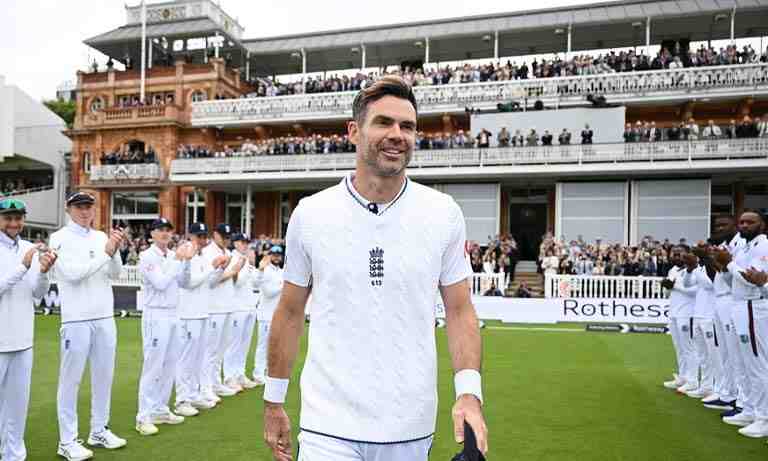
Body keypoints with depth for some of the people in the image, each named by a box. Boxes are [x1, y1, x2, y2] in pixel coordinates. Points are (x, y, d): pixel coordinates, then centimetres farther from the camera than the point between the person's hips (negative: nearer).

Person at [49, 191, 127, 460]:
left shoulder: (101, 237, 10)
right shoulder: (59, 238, -4)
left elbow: (115, 273, 6)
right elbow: (73, 273, -17)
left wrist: (116, 250, -11)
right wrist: (106, 252, -17)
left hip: (105, 317, 6)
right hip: (76, 319, -6)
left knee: (104, 376, 12)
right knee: (71, 379, 2)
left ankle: (99, 431, 25)